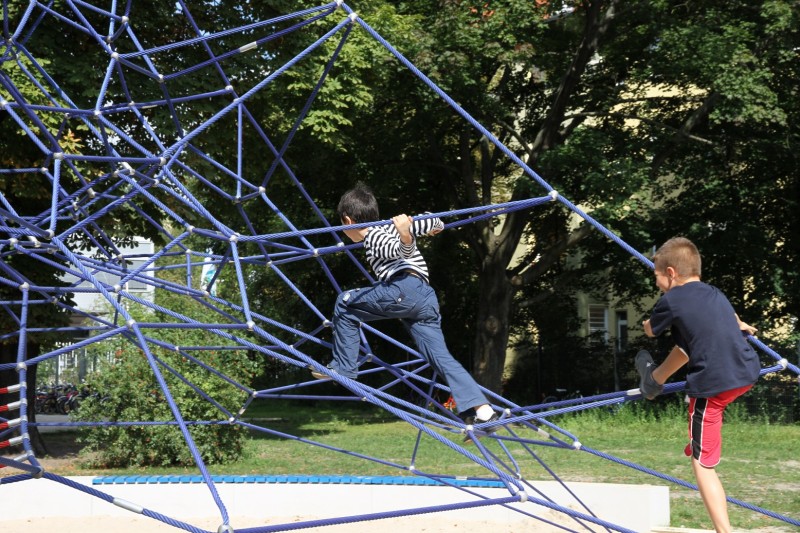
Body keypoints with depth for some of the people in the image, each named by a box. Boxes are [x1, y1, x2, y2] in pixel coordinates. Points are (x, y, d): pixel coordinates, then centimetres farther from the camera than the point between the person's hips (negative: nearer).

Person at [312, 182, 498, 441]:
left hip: (403, 288, -8)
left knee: (346, 304, 8)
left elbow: (404, 249, -11)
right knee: (442, 358, 2)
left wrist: (405, 235, -32)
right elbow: (430, 221, 34)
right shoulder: (391, 228, 30)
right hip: (426, 297, 8)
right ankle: (480, 410, -12)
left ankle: (343, 368, 6)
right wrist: (437, 226, 55)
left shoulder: (374, 237, 7)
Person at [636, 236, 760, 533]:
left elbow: (650, 331, 15)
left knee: (703, 464, 2)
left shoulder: (670, 300, -4)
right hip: (748, 372, 8)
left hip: (713, 386, -8)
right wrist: (741, 326, 63)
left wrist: (648, 323, 39)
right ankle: (655, 379, 57)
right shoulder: (715, 294, 16)